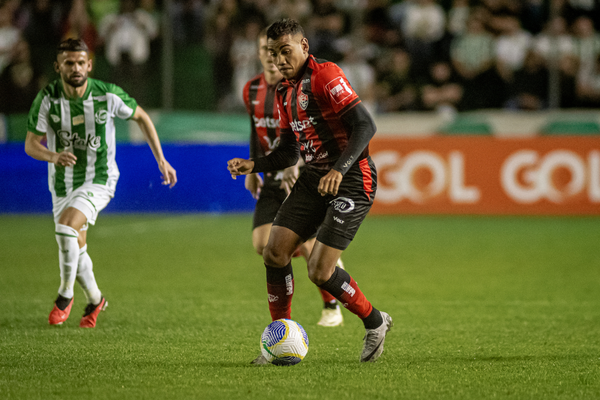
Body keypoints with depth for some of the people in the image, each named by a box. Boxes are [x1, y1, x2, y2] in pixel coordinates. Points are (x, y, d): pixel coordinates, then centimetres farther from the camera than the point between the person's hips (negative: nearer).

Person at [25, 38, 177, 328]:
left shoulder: (108, 95, -16)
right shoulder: (47, 98, -14)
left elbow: (141, 117, 2)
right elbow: (31, 144, -11)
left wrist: (161, 159, 2)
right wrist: (53, 156, -34)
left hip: (99, 180, -3)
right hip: (63, 183, 3)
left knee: (66, 225, -28)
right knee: (76, 249, 12)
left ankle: (65, 294, -10)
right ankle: (94, 299, 39)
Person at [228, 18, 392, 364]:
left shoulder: (325, 75, -13)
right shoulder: (285, 93, 14)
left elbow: (365, 125, -21)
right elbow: (289, 153, 20)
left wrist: (339, 169, -31)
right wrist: (253, 166, 2)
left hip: (352, 180, -8)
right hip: (314, 179, 8)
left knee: (320, 272, -13)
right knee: (275, 252, -4)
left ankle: (375, 322, 12)